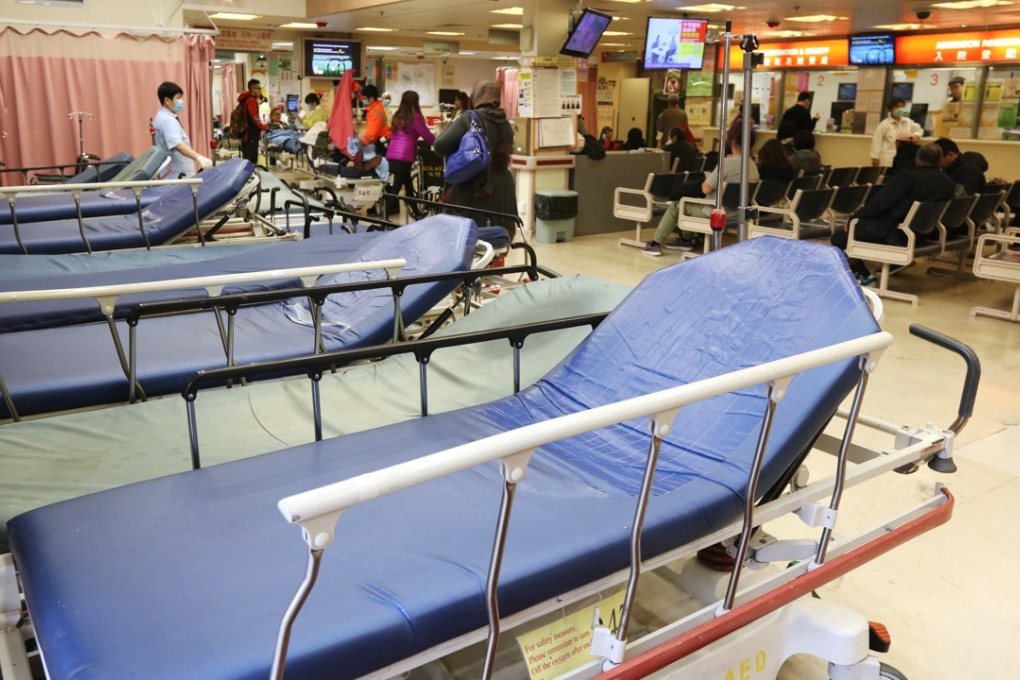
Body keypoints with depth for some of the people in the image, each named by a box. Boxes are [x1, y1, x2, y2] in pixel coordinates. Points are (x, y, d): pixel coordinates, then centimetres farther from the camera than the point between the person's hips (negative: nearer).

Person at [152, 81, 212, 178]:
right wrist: (199, 158, -47)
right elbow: (178, 145, -35)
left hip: (178, 174, 11)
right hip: (176, 176, -11)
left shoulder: (163, 117, 14)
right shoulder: (167, 120, -19)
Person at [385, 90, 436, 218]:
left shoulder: (396, 116, 16)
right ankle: (386, 212, -13)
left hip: (392, 155, 7)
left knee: (407, 183, 18)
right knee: (397, 185, -8)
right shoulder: (415, 117, -4)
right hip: (404, 156, -7)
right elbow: (427, 135, 1)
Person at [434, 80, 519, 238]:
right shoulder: (505, 123, 9)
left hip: (475, 189, -6)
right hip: (503, 189, 6)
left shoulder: (469, 119, -9)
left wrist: (449, 126, 7)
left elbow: (440, 147, -11)